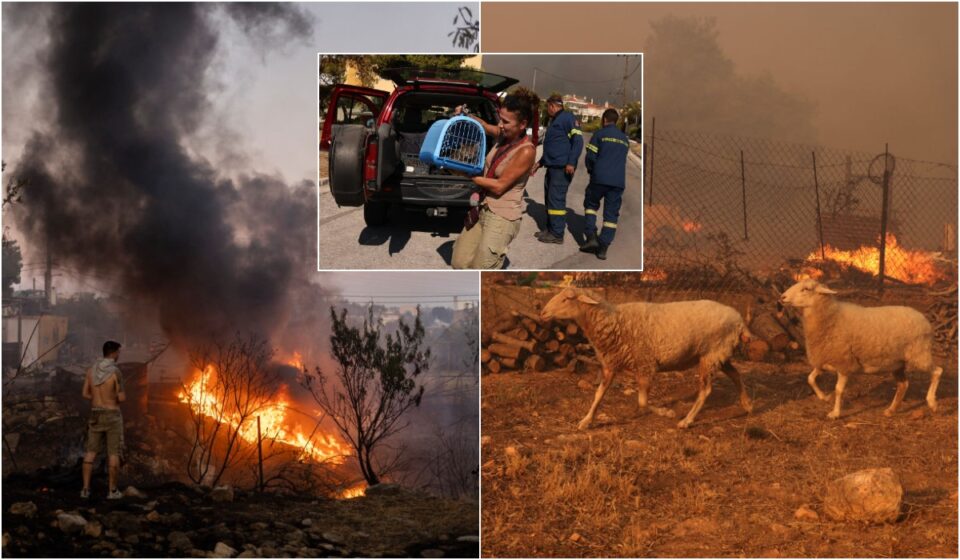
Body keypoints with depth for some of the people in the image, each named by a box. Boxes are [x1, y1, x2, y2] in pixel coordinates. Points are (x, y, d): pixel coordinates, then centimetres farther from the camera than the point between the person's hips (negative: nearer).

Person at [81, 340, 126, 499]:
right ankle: (112, 491, 6)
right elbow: (122, 398, -16)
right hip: (112, 416, -5)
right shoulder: (116, 372, -16)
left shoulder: (92, 369, 1)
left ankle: (85, 489, 7)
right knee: (113, 453, 4)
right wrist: (122, 395, 9)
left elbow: (85, 394, 6)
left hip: (96, 415, 5)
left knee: (91, 453, 11)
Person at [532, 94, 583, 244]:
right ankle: (550, 229, 22)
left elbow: (578, 140, -19)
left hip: (562, 168, -10)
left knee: (556, 199, -10)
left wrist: (571, 162, -25)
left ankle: (557, 234, -7)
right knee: (549, 198, 13)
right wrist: (540, 162, 33)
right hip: (552, 167, 10)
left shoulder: (567, 118, -9)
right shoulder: (554, 121, 22)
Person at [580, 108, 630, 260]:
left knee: (591, 204, 17)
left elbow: (591, 156, -3)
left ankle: (591, 237, 3)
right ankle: (603, 248, 1)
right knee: (611, 214, 5)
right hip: (619, 181, 3)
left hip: (600, 178, -3)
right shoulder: (624, 139, 16)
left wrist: (591, 170, 14)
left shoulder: (599, 134, 1)